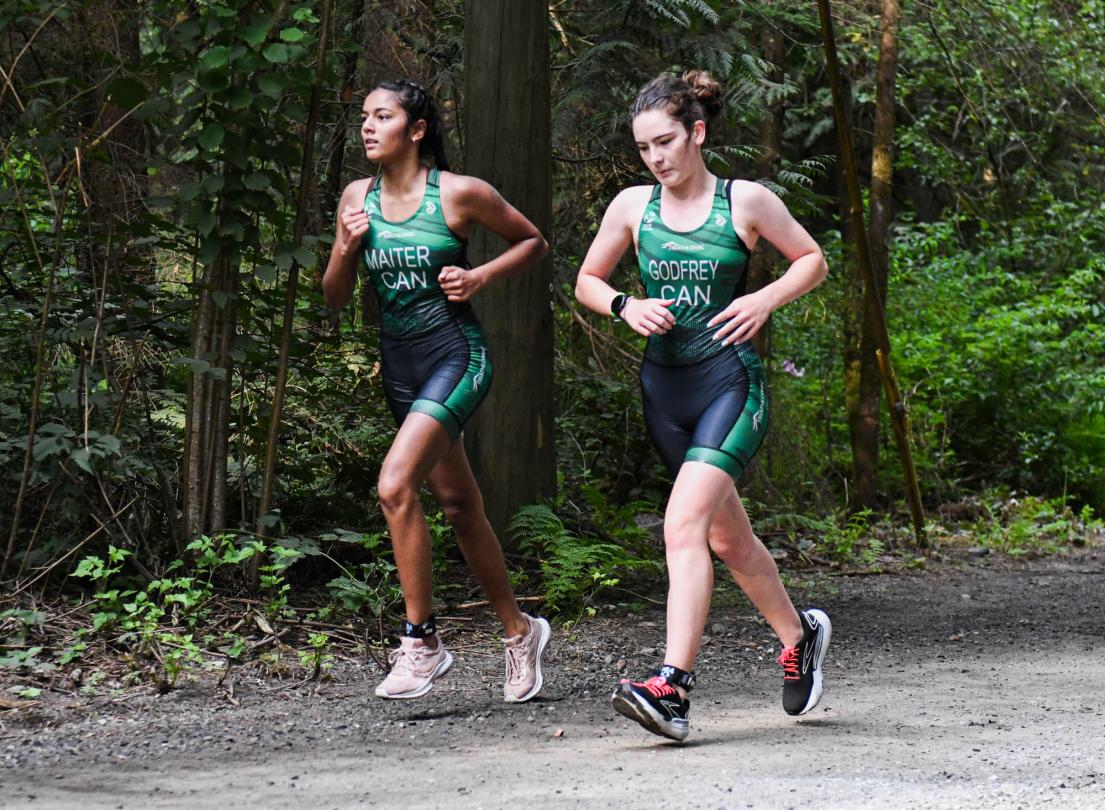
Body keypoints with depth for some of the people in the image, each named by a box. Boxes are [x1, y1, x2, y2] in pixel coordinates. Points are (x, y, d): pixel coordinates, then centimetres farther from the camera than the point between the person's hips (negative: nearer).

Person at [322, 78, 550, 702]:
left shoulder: (461, 193, -9)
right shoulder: (358, 198, 5)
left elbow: (534, 242, 4)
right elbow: (336, 298, 10)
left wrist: (482, 276, -11)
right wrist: (347, 248, -8)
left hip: (457, 353, -6)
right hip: (399, 362, 6)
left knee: (395, 484, -23)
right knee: (457, 503, 13)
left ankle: (422, 642, -13)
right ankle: (519, 630, 29)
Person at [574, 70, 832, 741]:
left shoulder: (746, 201, -4)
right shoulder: (632, 206, 5)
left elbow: (813, 260, 8)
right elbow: (587, 280, 15)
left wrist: (765, 301, -8)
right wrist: (626, 306, -5)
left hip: (730, 381, -5)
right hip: (664, 384, 5)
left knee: (684, 526, -21)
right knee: (726, 535, 16)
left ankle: (672, 687, -26)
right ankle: (799, 636, 39)